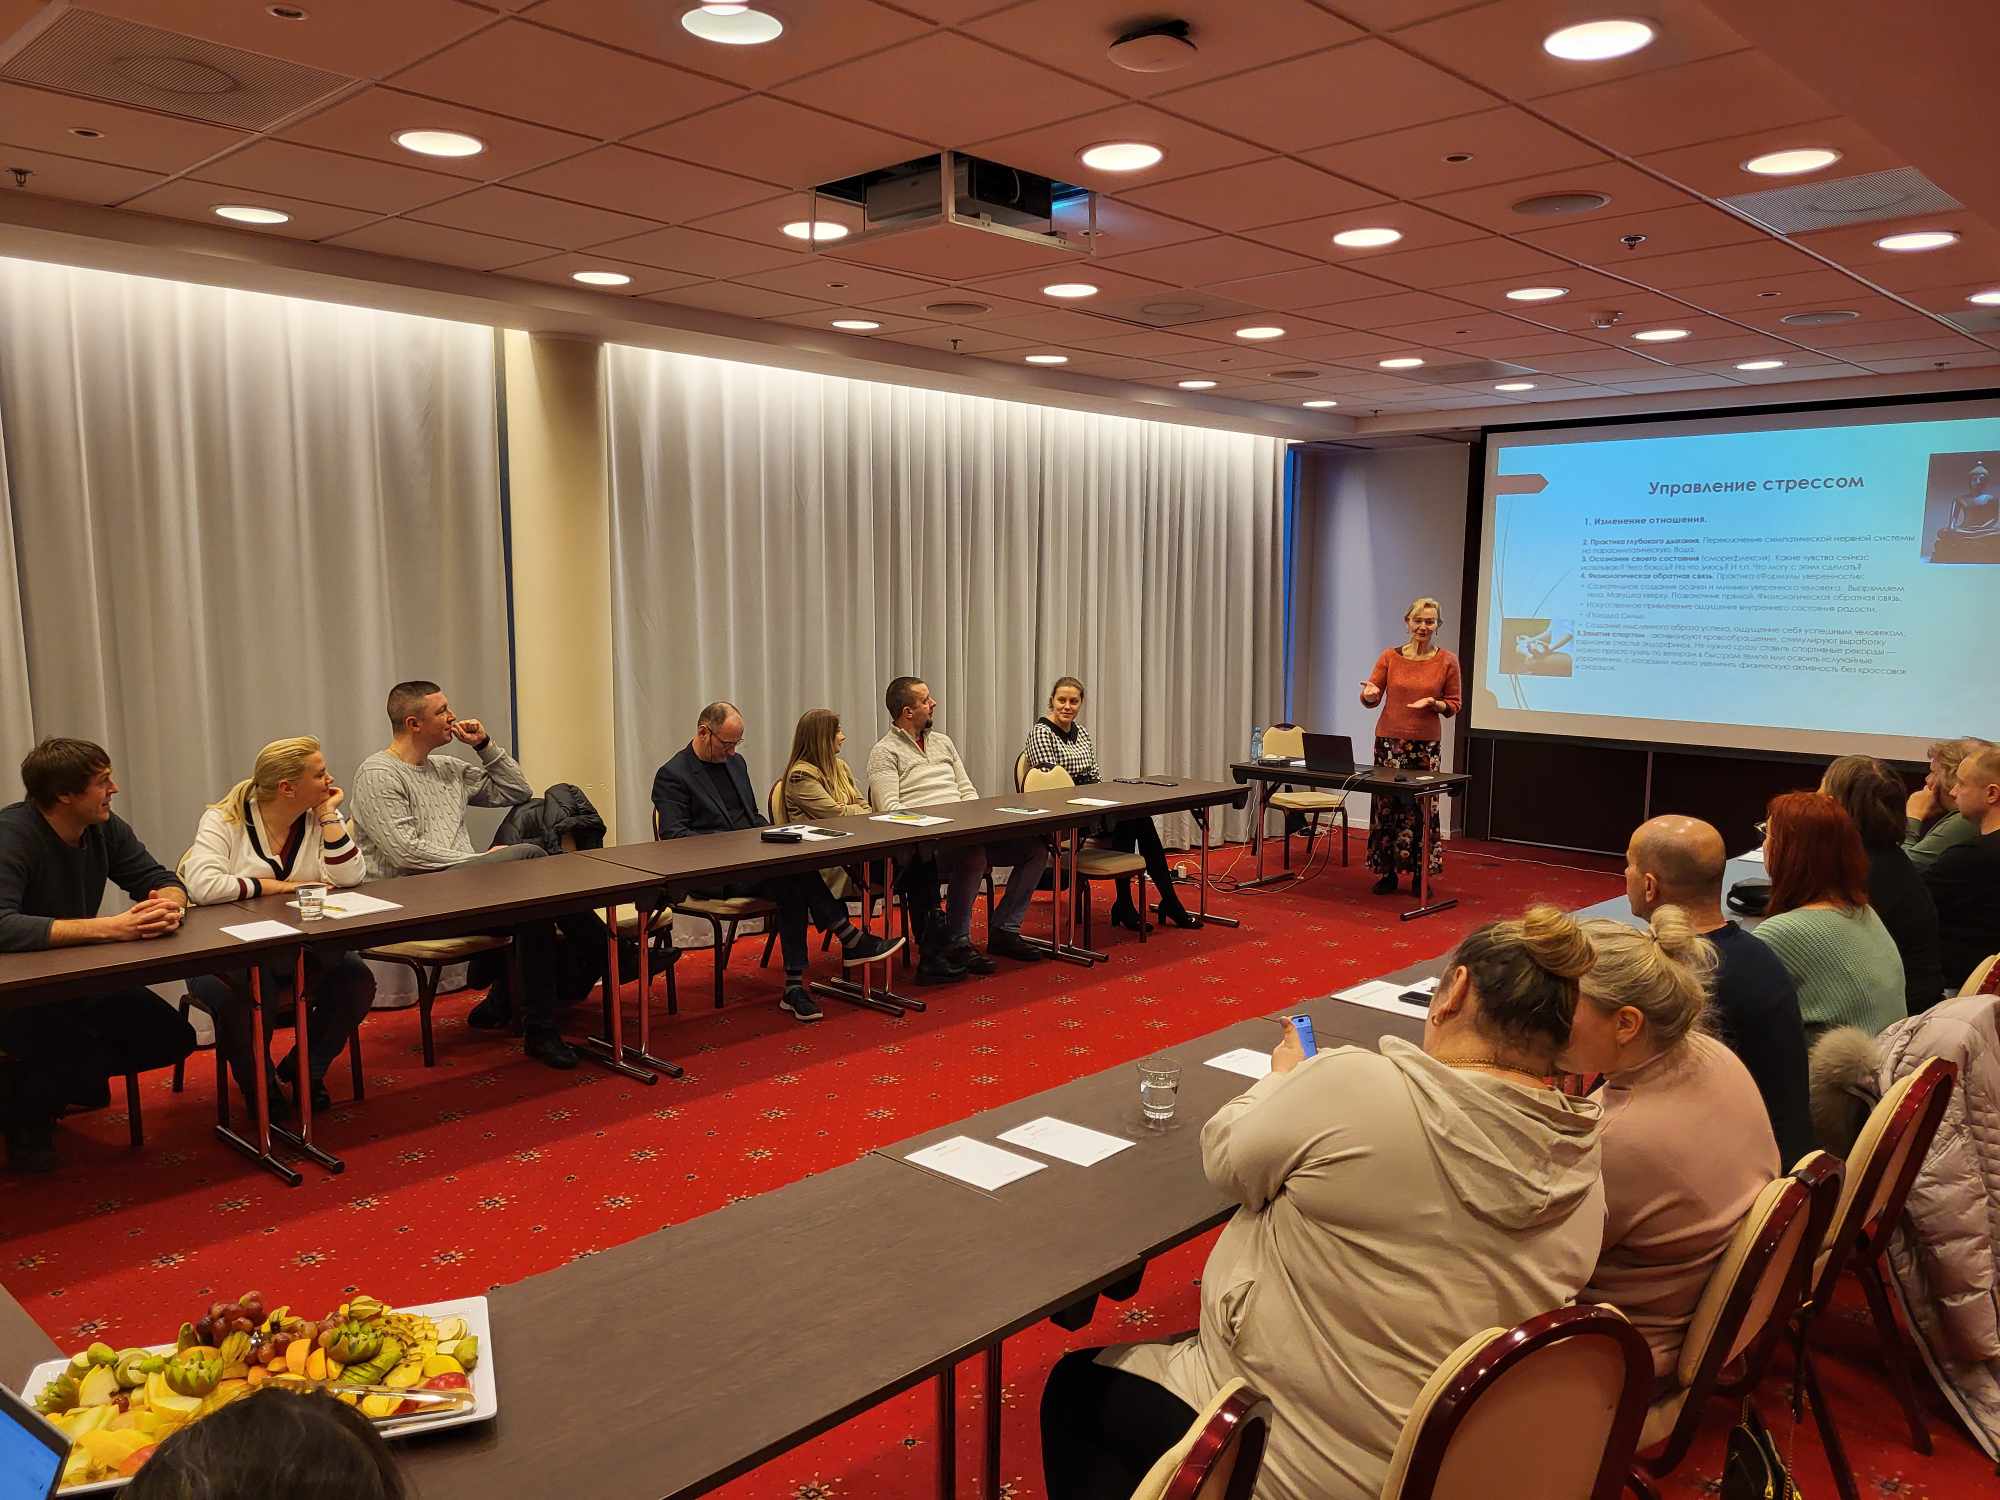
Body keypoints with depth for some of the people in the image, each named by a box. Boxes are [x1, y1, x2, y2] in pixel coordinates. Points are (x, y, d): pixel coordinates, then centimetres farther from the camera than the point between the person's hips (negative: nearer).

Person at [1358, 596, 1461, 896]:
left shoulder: (1447, 661, 1)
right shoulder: (1390, 656, 3)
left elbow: (1453, 705, 6)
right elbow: (1371, 699, 7)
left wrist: (1433, 703, -14)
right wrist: (1370, 694, -17)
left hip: (1426, 744, 0)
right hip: (1390, 740, 1)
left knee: (1424, 808, 0)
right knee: (1387, 805, 1)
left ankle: (1421, 876, 12)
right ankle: (1386, 873, 12)